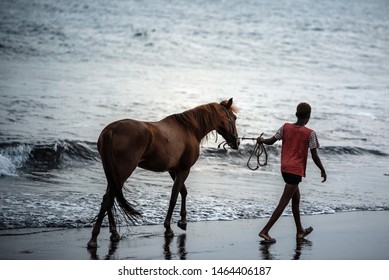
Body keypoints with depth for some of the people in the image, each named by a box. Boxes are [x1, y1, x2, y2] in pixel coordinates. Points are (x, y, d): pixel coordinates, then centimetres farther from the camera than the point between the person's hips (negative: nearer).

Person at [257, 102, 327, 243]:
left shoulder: (286, 127, 3)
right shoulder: (309, 133, -9)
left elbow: (271, 141, 4)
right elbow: (315, 156, -9)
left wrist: (261, 140, 24)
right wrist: (323, 170, 3)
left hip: (285, 168, 6)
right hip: (296, 170, -6)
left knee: (296, 198, 21)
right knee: (283, 203, -5)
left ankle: (300, 231, 32)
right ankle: (265, 231, -10)